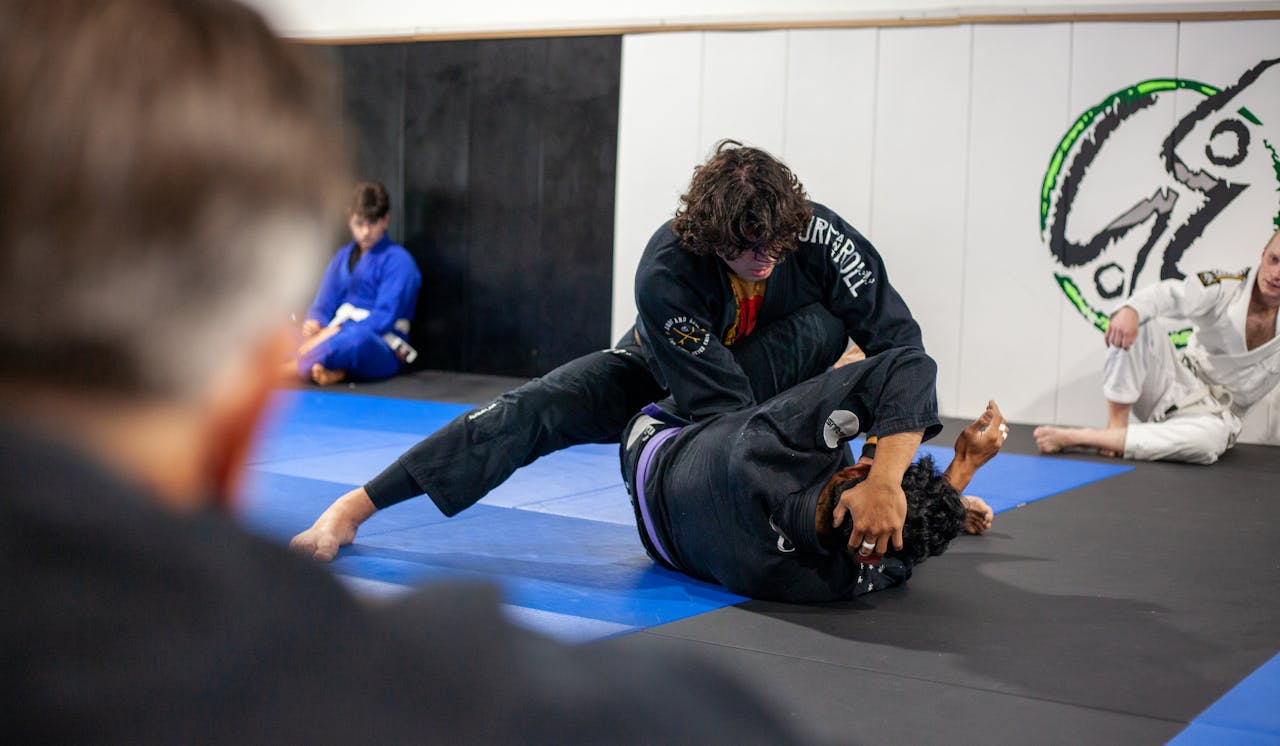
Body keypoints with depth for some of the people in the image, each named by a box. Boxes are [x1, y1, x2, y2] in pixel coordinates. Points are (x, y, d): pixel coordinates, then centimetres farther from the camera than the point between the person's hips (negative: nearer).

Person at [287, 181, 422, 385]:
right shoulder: (343, 256, 17)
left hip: (382, 352, -6)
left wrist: (335, 332, -22)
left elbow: (384, 319, -12)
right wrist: (313, 324, -15)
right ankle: (332, 370, -40)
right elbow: (323, 305, 10)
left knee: (357, 339, -41)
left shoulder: (398, 261, -3)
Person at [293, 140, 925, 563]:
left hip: (777, 377, 2)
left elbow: (899, 338, -32)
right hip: (668, 371, -2)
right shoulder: (665, 272, -37)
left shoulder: (817, 235, -32)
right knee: (537, 408, -23)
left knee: (829, 322, -31)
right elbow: (725, 406, -37)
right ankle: (352, 508, -18)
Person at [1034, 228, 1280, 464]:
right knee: (1140, 322, -26)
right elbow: (1168, 294, -27)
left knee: (1209, 439, -40)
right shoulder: (1226, 288, -9)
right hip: (1179, 384, 0)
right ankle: (1116, 422, -24)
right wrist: (1130, 310, -49)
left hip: (1213, 413, 0)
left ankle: (1073, 437, -37)